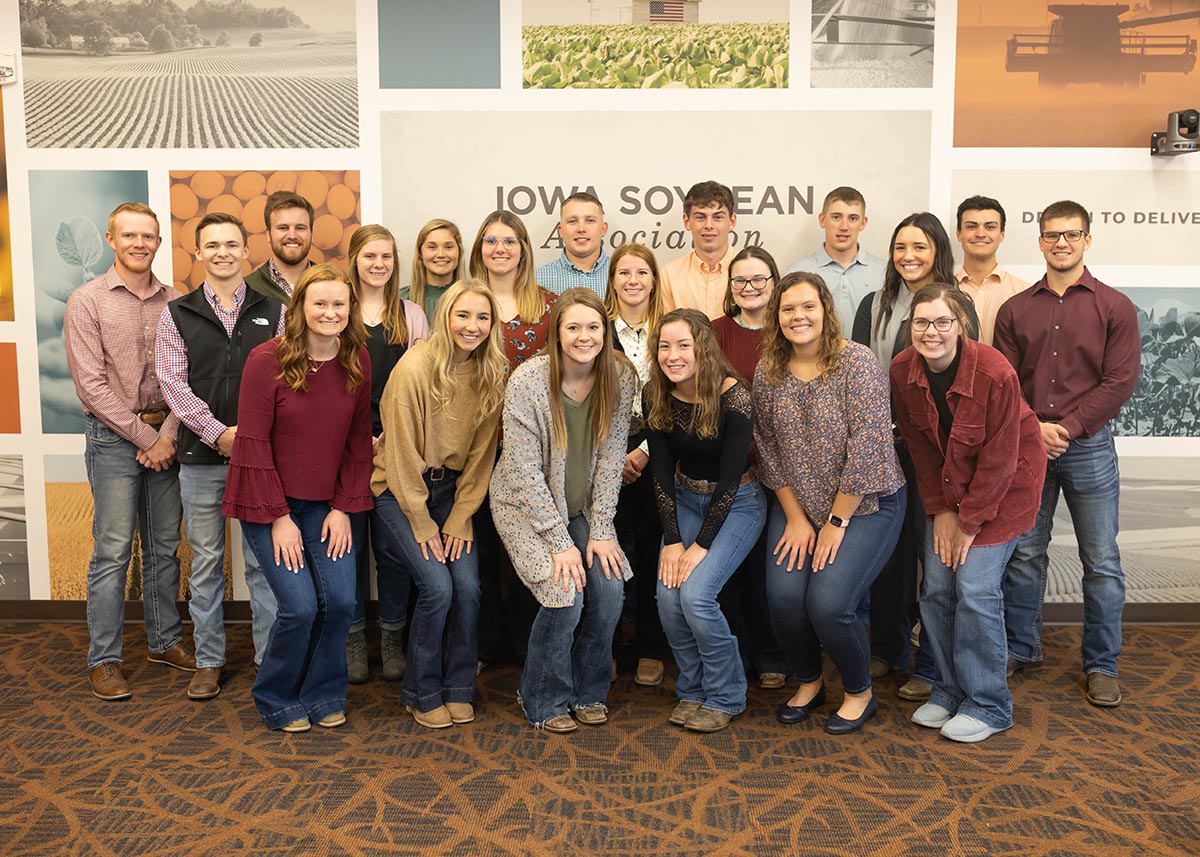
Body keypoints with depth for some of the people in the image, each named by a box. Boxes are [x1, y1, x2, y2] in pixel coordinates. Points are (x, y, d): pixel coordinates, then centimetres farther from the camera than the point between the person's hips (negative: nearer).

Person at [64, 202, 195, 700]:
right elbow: (92, 384, -9)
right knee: (113, 552, -1)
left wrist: (169, 433, -8)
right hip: (114, 437, -4)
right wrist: (146, 437, -11)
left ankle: (165, 641, 25)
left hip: (165, 438, 4)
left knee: (164, 547, 11)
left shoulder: (174, 303, 7)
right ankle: (103, 660, 10)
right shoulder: (87, 301, -3)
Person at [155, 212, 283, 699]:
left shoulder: (272, 312, 6)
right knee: (205, 562, 9)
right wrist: (218, 433, -13)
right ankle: (208, 661, 22)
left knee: (264, 561, 4)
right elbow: (172, 383, -2)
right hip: (200, 457, 1)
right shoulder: (177, 315, 6)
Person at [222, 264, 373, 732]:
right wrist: (278, 516, -13)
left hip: (326, 504, 4)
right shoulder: (267, 360, -14)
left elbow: (358, 439, 4)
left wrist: (344, 507, -3)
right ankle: (277, 700, 17)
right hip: (269, 501, -3)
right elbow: (253, 443, -12)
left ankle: (323, 695, 18)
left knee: (341, 600, -7)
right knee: (300, 606, -10)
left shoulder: (357, 362, -1)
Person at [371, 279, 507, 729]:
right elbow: (401, 455, -15)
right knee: (437, 586, -15)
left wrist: (459, 520, -4)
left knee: (469, 586, -9)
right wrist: (423, 526, -12)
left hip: (451, 488, 4)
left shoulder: (492, 375, -5)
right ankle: (422, 693, 8)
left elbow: (481, 456, 0)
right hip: (399, 489, -4)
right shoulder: (415, 368, -19)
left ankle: (458, 689, 12)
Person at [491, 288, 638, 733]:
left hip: (585, 507, 4)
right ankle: (545, 701, 9)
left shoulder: (620, 378, -10)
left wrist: (600, 531, -10)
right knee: (565, 595, -17)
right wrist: (560, 542, -20)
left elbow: (611, 458, -5)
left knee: (609, 588, -11)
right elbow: (525, 472, -19)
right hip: (527, 506, -4)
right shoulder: (528, 381, -21)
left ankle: (588, 692, 15)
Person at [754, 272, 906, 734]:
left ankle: (859, 692, 14)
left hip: (864, 505, -4)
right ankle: (809, 682, 19)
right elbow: (769, 449, 3)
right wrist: (795, 517, -3)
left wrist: (836, 522, -15)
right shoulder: (768, 372, 0)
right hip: (797, 505, 4)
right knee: (783, 597, -12)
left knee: (828, 603, -17)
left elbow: (867, 447, -18)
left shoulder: (857, 362, -15)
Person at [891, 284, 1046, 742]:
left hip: (1004, 481, -5)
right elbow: (919, 446, -1)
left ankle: (988, 706, 7)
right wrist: (940, 510, -4)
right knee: (936, 588, 1)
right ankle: (950, 690, 19)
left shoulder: (995, 373, -26)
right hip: (947, 480, 5)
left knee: (976, 587, -10)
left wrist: (969, 523, -15)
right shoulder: (903, 370, -12)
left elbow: (998, 460, -19)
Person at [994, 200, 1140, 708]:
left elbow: (1120, 380, -6)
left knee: (1101, 561, 3)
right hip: (1025, 444, 2)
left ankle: (1101, 665, 17)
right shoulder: (1015, 309, 9)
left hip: (1088, 446, -2)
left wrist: (1066, 427, -13)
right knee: (1023, 552, 8)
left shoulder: (1114, 307, 2)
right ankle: (1021, 649, 24)